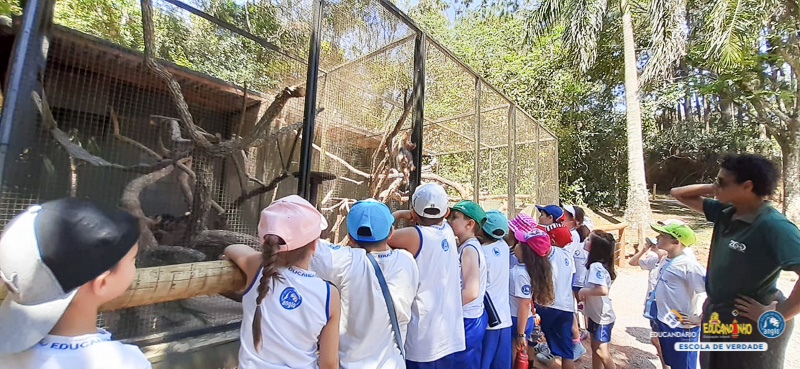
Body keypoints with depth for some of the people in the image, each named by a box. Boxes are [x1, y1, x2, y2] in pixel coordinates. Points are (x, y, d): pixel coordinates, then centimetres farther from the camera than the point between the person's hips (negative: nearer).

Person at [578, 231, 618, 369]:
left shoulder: (596, 266, -26)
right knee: (595, 348, 19)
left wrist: (584, 291, -23)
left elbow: (603, 290, -37)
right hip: (596, 314, 9)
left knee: (601, 352, 2)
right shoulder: (597, 265, 4)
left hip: (602, 316, -9)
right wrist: (586, 293, -2)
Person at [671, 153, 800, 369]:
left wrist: (778, 315, -22)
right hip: (718, 315, 7)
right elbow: (679, 194, 6)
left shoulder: (774, 226, -24)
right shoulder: (725, 212, -3)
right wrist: (711, 189, -10)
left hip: (750, 324, -7)